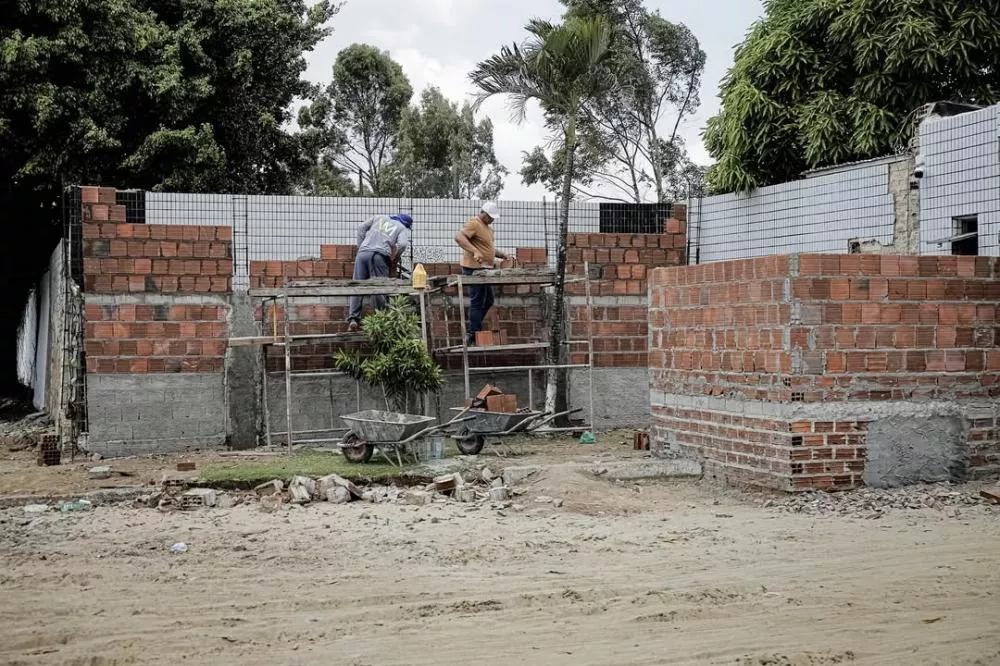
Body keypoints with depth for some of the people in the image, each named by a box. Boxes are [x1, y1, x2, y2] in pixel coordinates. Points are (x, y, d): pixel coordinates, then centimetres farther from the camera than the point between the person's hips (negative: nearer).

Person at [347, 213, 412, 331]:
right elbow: (402, 244, -2)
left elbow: (362, 227, 20)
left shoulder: (380, 218, 28)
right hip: (380, 255, -3)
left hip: (363, 252, 3)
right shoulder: (404, 229, 17)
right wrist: (394, 259, 11)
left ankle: (353, 319, -9)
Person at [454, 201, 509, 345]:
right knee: (477, 303, -6)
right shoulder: (473, 224, -13)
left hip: (484, 270, 10)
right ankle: (474, 337, -2)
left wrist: (502, 255, 15)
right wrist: (475, 251, -38)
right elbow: (459, 237, -28)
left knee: (488, 302, 16)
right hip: (474, 269, -10)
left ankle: (474, 330, 24)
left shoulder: (488, 227, 20)